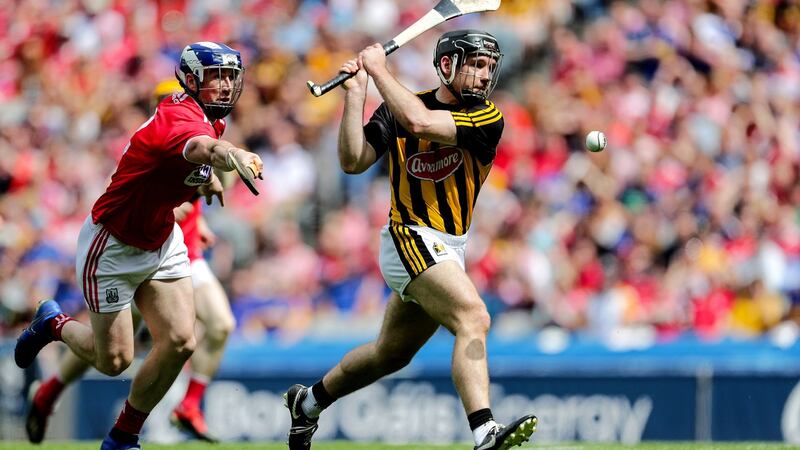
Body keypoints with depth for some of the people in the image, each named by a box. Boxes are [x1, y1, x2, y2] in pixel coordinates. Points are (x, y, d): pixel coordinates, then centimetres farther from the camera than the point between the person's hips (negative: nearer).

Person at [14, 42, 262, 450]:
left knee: (180, 342, -7)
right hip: (113, 246, -8)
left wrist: (204, 176, 8)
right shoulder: (181, 117, -31)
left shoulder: (209, 118, -3)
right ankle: (54, 324, 32)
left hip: (161, 241, 8)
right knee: (114, 360, -1)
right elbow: (204, 147, -57)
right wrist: (236, 157, -77)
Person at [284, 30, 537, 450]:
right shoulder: (397, 107, -1)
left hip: (447, 250, 5)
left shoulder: (487, 118, -5)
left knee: (390, 355, 19)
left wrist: (379, 70, -13)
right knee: (473, 319, -27)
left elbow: (421, 122, -21)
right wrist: (356, 91, -14)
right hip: (411, 239, -5)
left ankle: (307, 402, 42)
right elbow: (353, 161, -11)